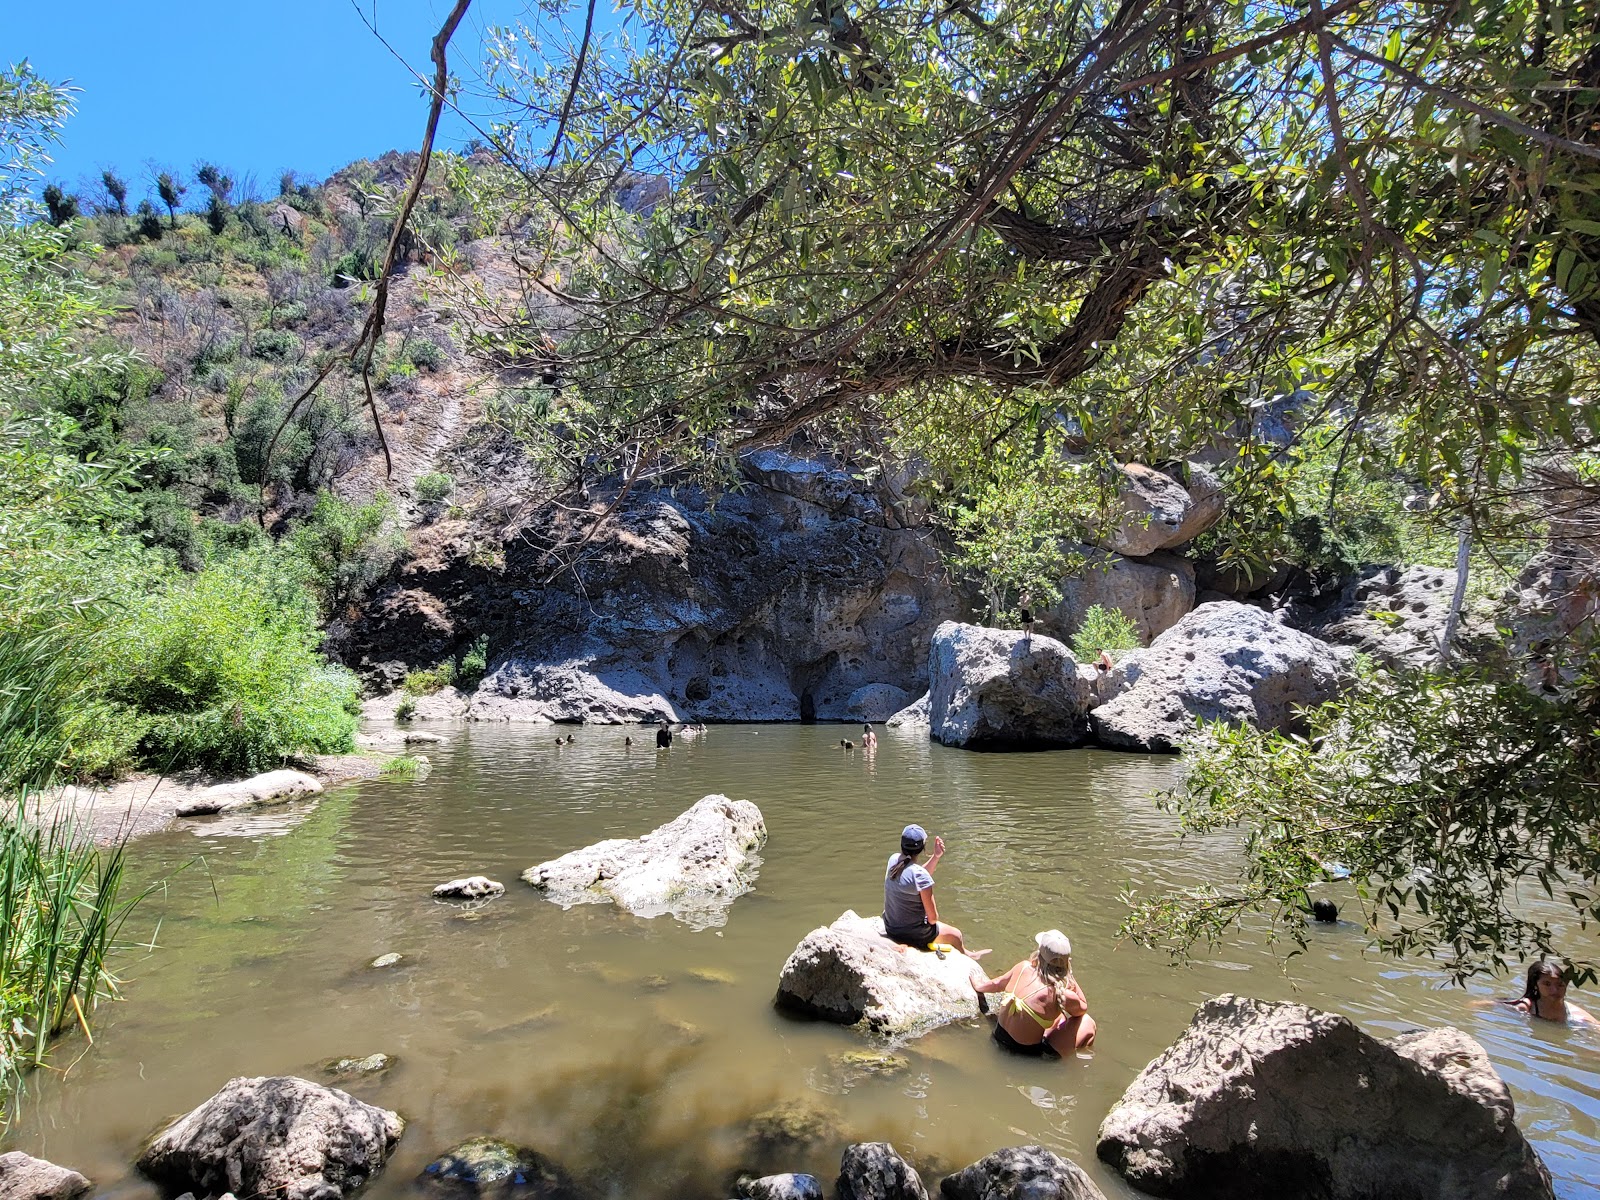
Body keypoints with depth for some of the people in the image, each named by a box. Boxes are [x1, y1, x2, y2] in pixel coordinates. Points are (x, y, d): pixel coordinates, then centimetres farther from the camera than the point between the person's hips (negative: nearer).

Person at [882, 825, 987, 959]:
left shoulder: (893, 860, -9)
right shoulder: (920, 874, -29)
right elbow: (932, 917, -21)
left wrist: (936, 857, 1)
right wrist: (932, 919, 2)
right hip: (914, 934, -7)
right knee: (955, 934, 21)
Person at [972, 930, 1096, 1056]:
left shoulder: (1023, 967, -13)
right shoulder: (1062, 994, -28)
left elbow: (997, 983, 10)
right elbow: (1083, 1008, -2)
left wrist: (978, 987, 30)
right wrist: (1071, 980, -6)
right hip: (1029, 1053, -6)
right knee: (1087, 1022, 7)